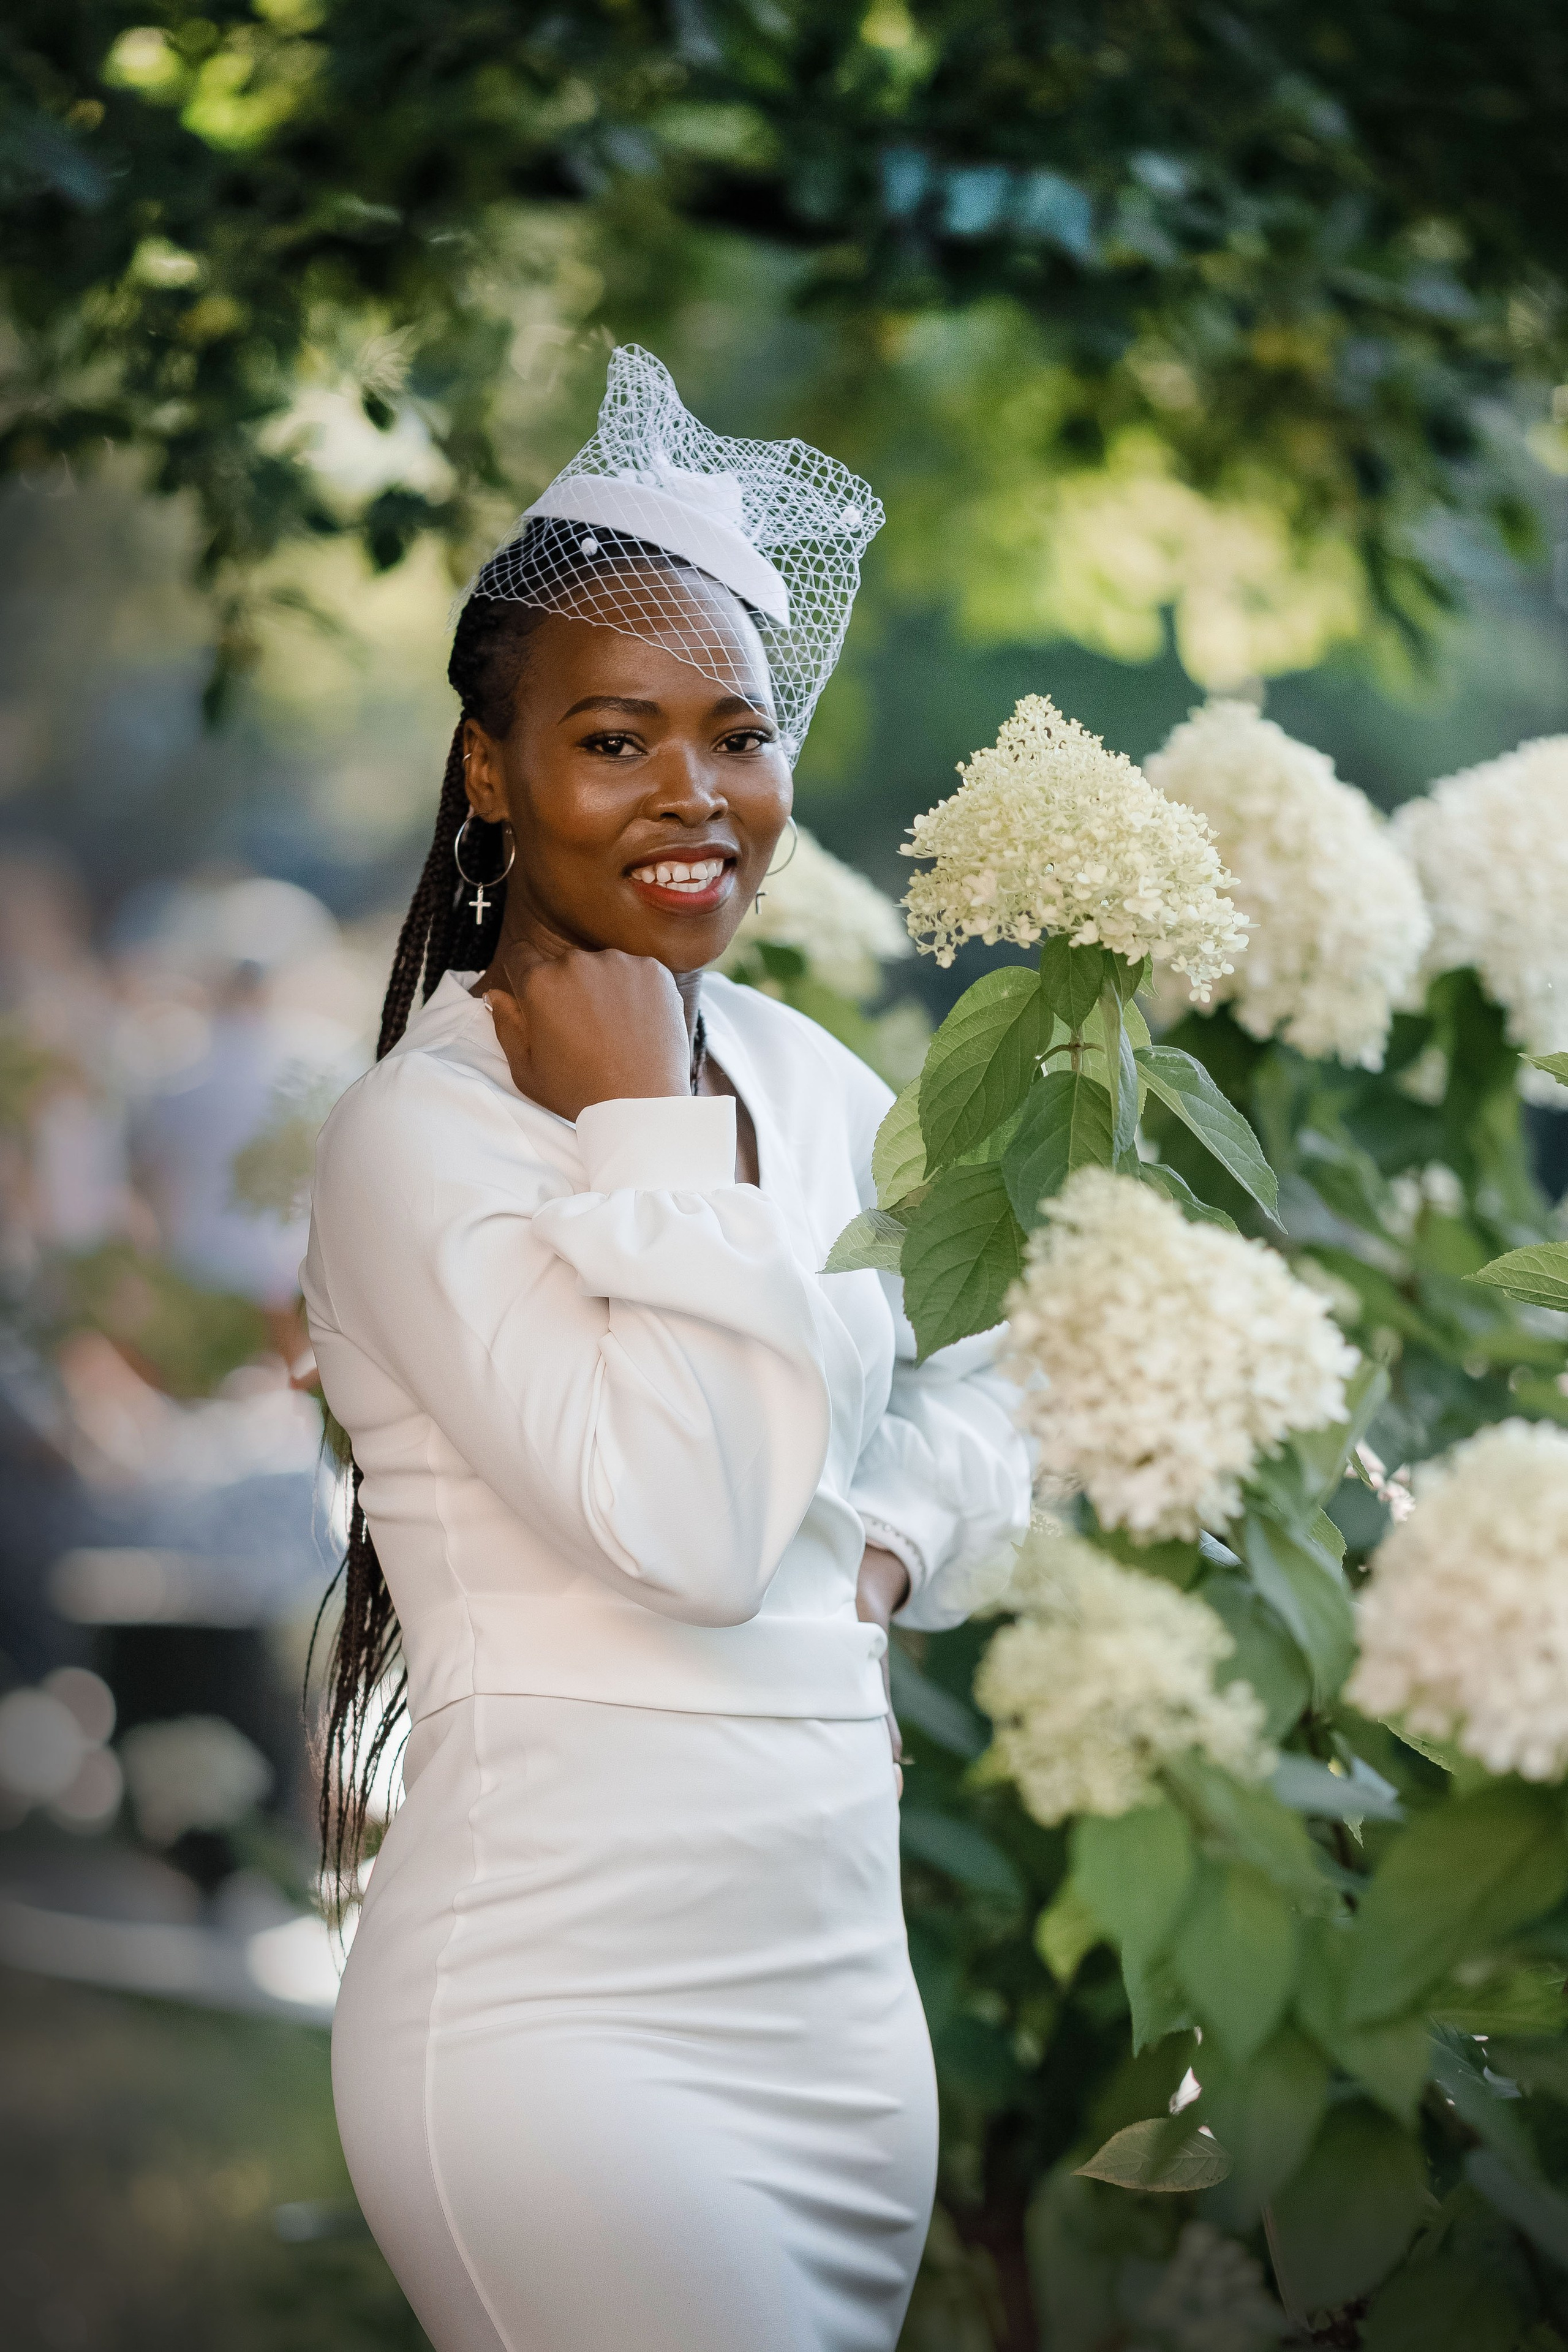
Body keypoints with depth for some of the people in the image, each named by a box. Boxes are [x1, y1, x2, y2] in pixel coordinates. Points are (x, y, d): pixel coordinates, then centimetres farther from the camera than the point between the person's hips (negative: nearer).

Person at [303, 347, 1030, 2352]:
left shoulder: (809, 1082, 8)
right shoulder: (416, 1136, -13)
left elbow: (971, 1380, 23)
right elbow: (691, 1527, -22)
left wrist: (892, 1536, 2)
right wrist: (649, 1130, -15)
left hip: (846, 1981, 7)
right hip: (564, 2020, -7)